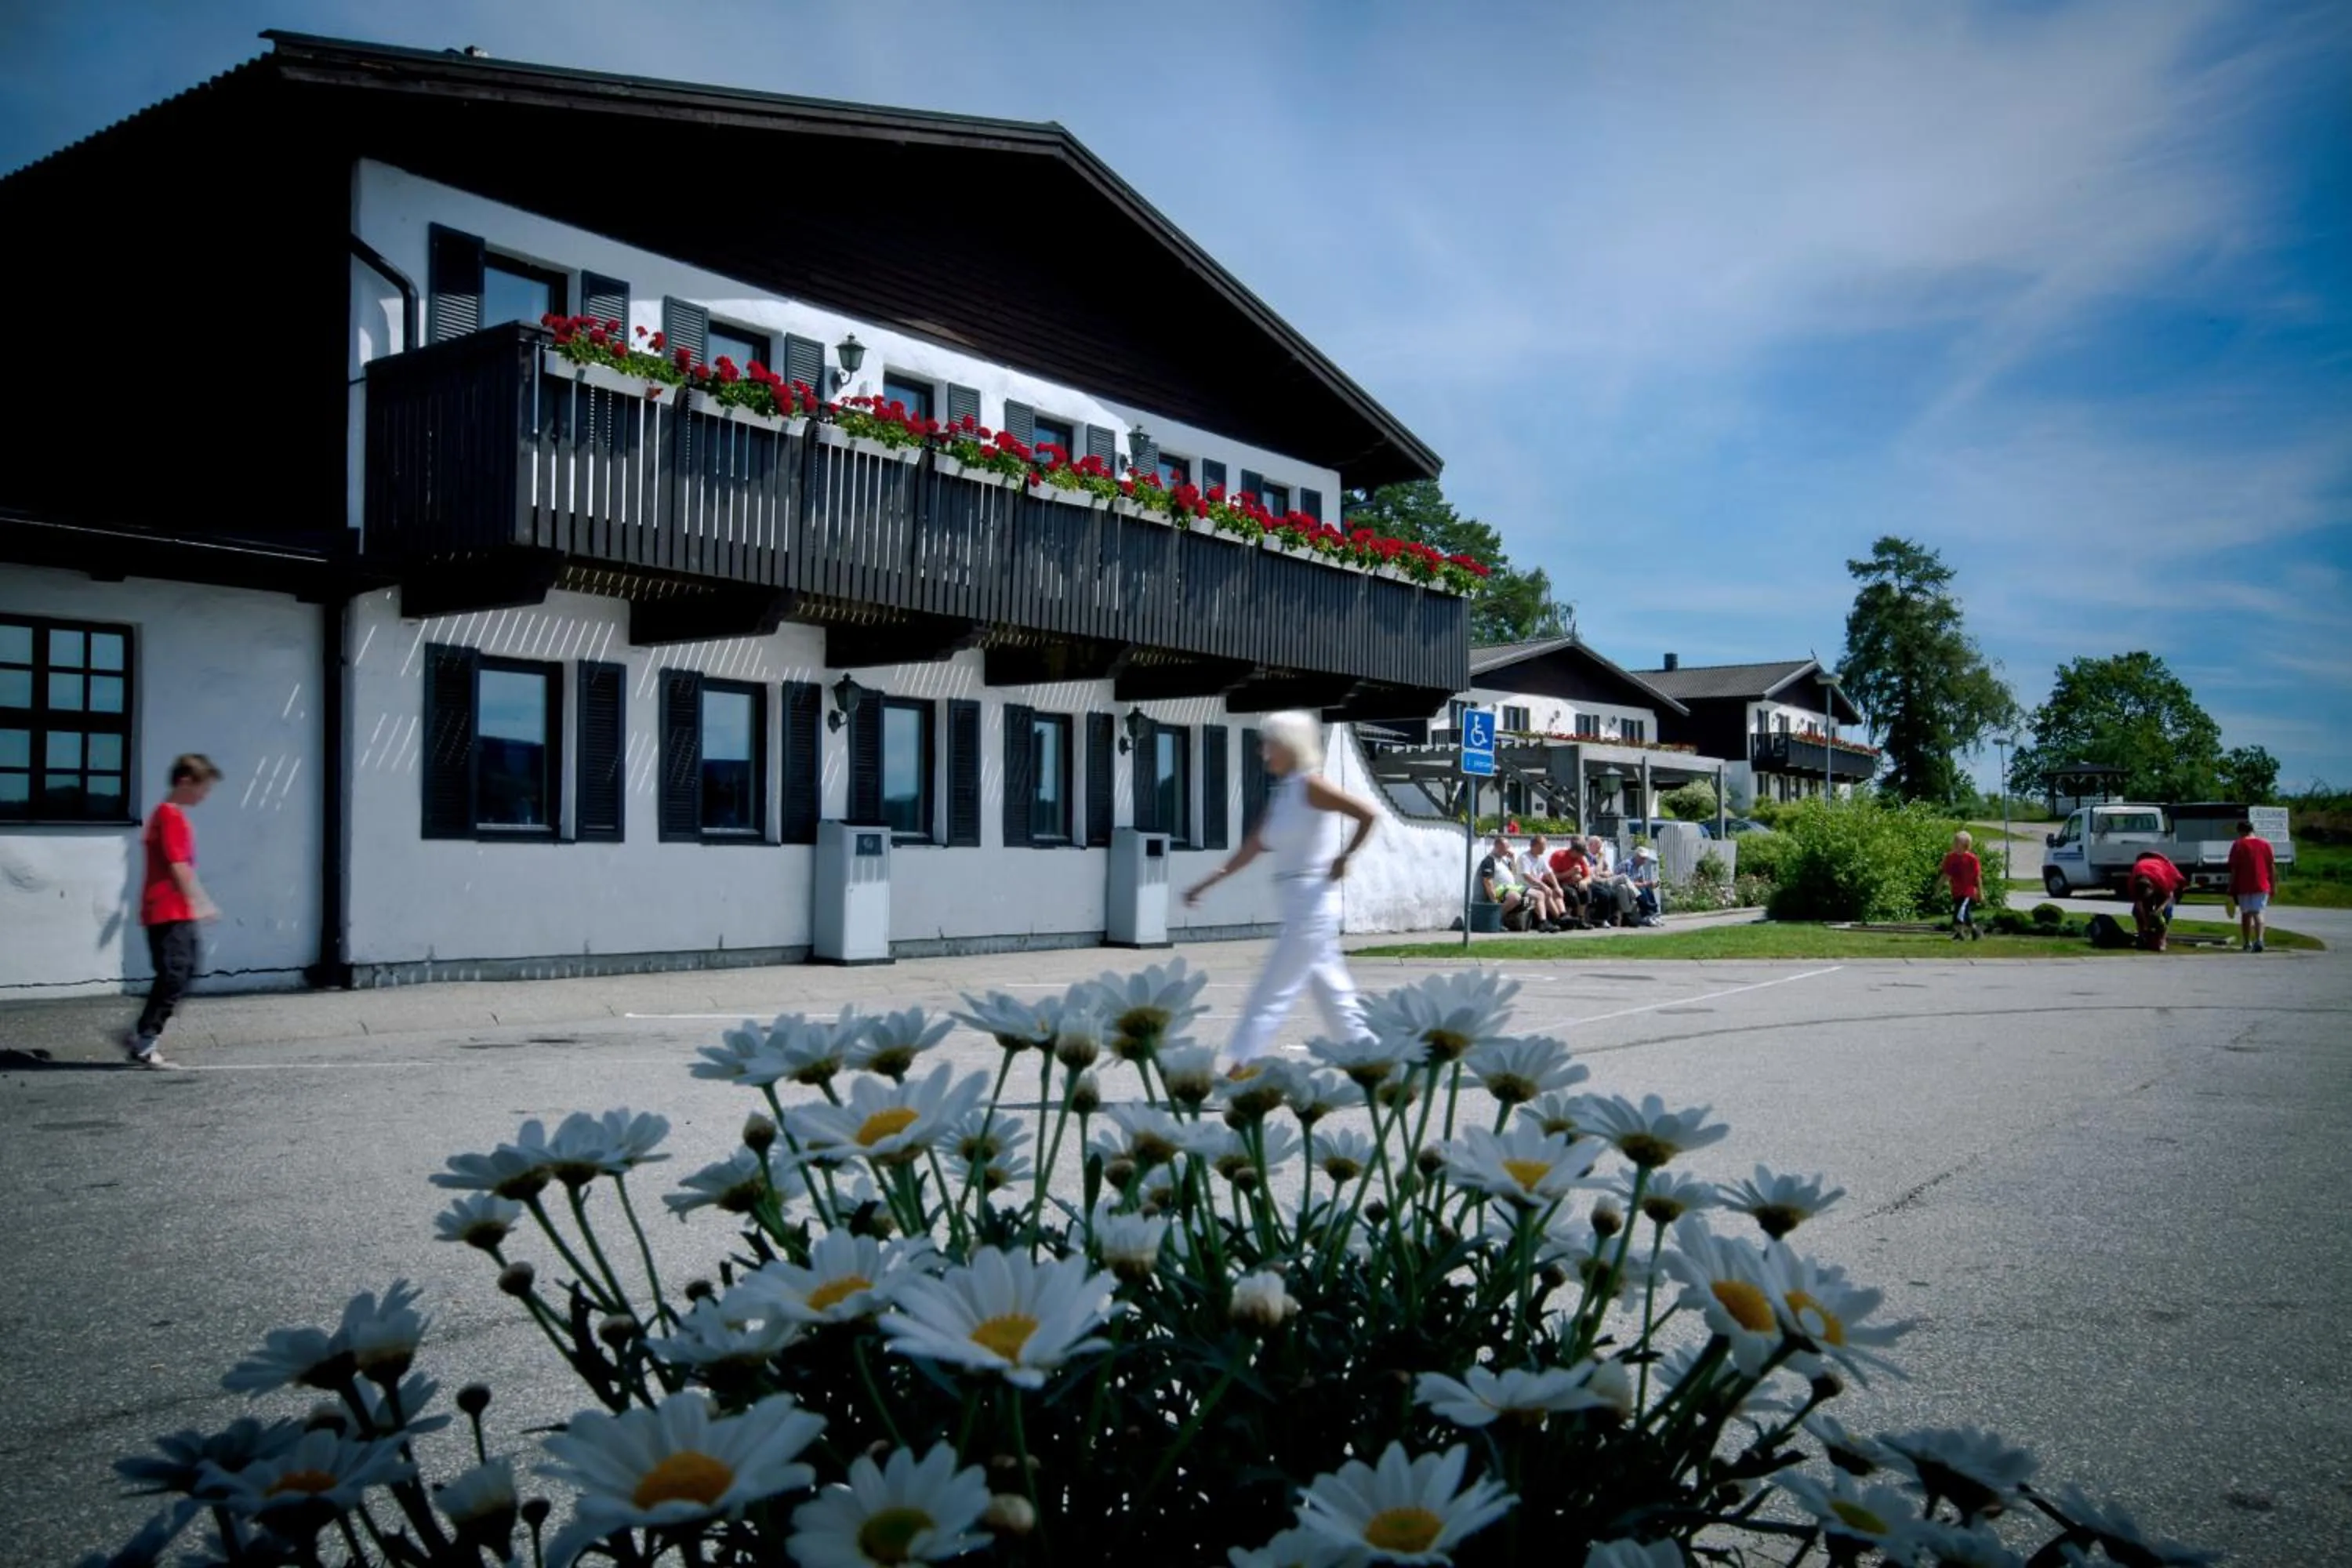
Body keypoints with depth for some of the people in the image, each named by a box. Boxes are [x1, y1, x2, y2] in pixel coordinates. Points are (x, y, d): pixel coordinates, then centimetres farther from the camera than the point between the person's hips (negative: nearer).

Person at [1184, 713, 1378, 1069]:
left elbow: (1368, 815, -18)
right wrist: (1206, 883, 10)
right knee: (1333, 993, 12)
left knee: (1272, 993, -6)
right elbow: (1252, 848, 13)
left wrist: (1344, 857, -15)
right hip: (1297, 909, 8)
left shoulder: (1310, 786, -11)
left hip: (1312, 906, -8)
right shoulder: (1279, 793, 12)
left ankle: (1241, 1068, -3)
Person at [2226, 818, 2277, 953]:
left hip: (2243, 886, -1)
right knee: (2258, 913, -1)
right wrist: (2273, 886, 10)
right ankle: (2259, 940, -21)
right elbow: (2272, 867, 4)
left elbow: (2233, 869, -6)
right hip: (2262, 885, 1)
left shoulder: (2238, 845, -4)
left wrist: (2231, 889, -1)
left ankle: (2247, 944, 16)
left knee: (2246, 914, 11)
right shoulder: (2266, 844, 4)